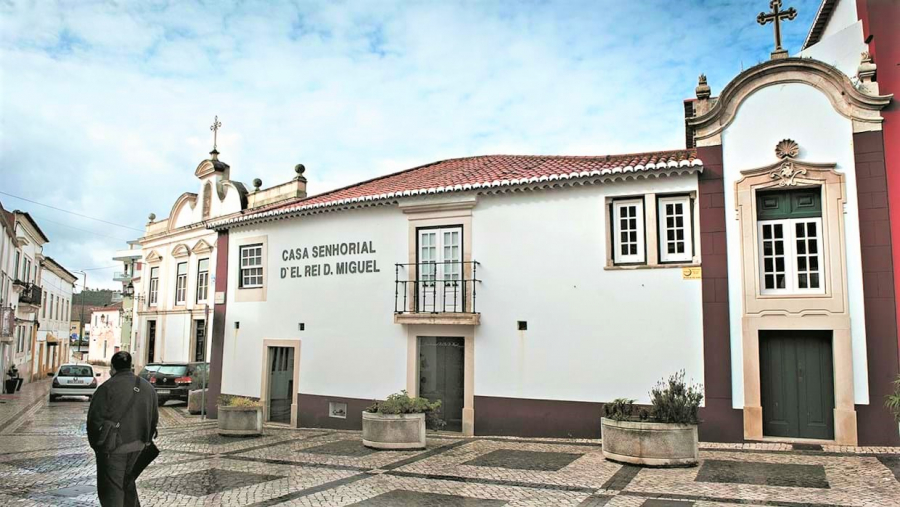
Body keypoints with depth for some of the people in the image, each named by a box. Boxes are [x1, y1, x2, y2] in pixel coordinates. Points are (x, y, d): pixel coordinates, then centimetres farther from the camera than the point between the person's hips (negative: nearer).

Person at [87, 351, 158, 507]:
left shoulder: (108, 387, -13)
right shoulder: (148, 387, 7)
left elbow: (95, 418, -13)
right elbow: (154, 418, 12)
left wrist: (96, 444, -1)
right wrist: (145, 440, 21)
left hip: (113, 447, -6)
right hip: (137, 446, 6)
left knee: (111, 487, 2)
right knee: (127, 479, 24)